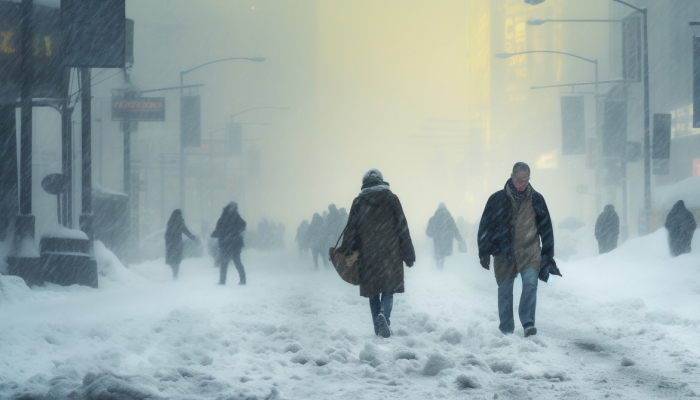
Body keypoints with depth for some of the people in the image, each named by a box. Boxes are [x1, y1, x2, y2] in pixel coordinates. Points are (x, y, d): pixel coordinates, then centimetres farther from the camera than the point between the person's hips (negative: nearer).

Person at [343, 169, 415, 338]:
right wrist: (408, 255, 5)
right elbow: (402, 229, 0)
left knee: (373, 292, 10)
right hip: (390, 254, -1)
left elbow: (351, 231, 3)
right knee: (389, 288, 4)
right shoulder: (391, 199, 0)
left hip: (367, 255, 1)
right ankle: (384, 314, -24)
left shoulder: (358, 202, 3)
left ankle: (379, 327, 6)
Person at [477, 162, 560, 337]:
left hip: (530, 252, 0)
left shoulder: (536, 199, 3)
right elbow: (485, 226, 3)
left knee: (530, 283, -21)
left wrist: (549, 256, 8)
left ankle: (528, 322, -22)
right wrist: (484, 252, -2)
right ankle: (506, 330, 18)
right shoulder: (497, 199, -1)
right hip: (504, 253, 0)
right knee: (505, 291, 7)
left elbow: (546, 229, 9)